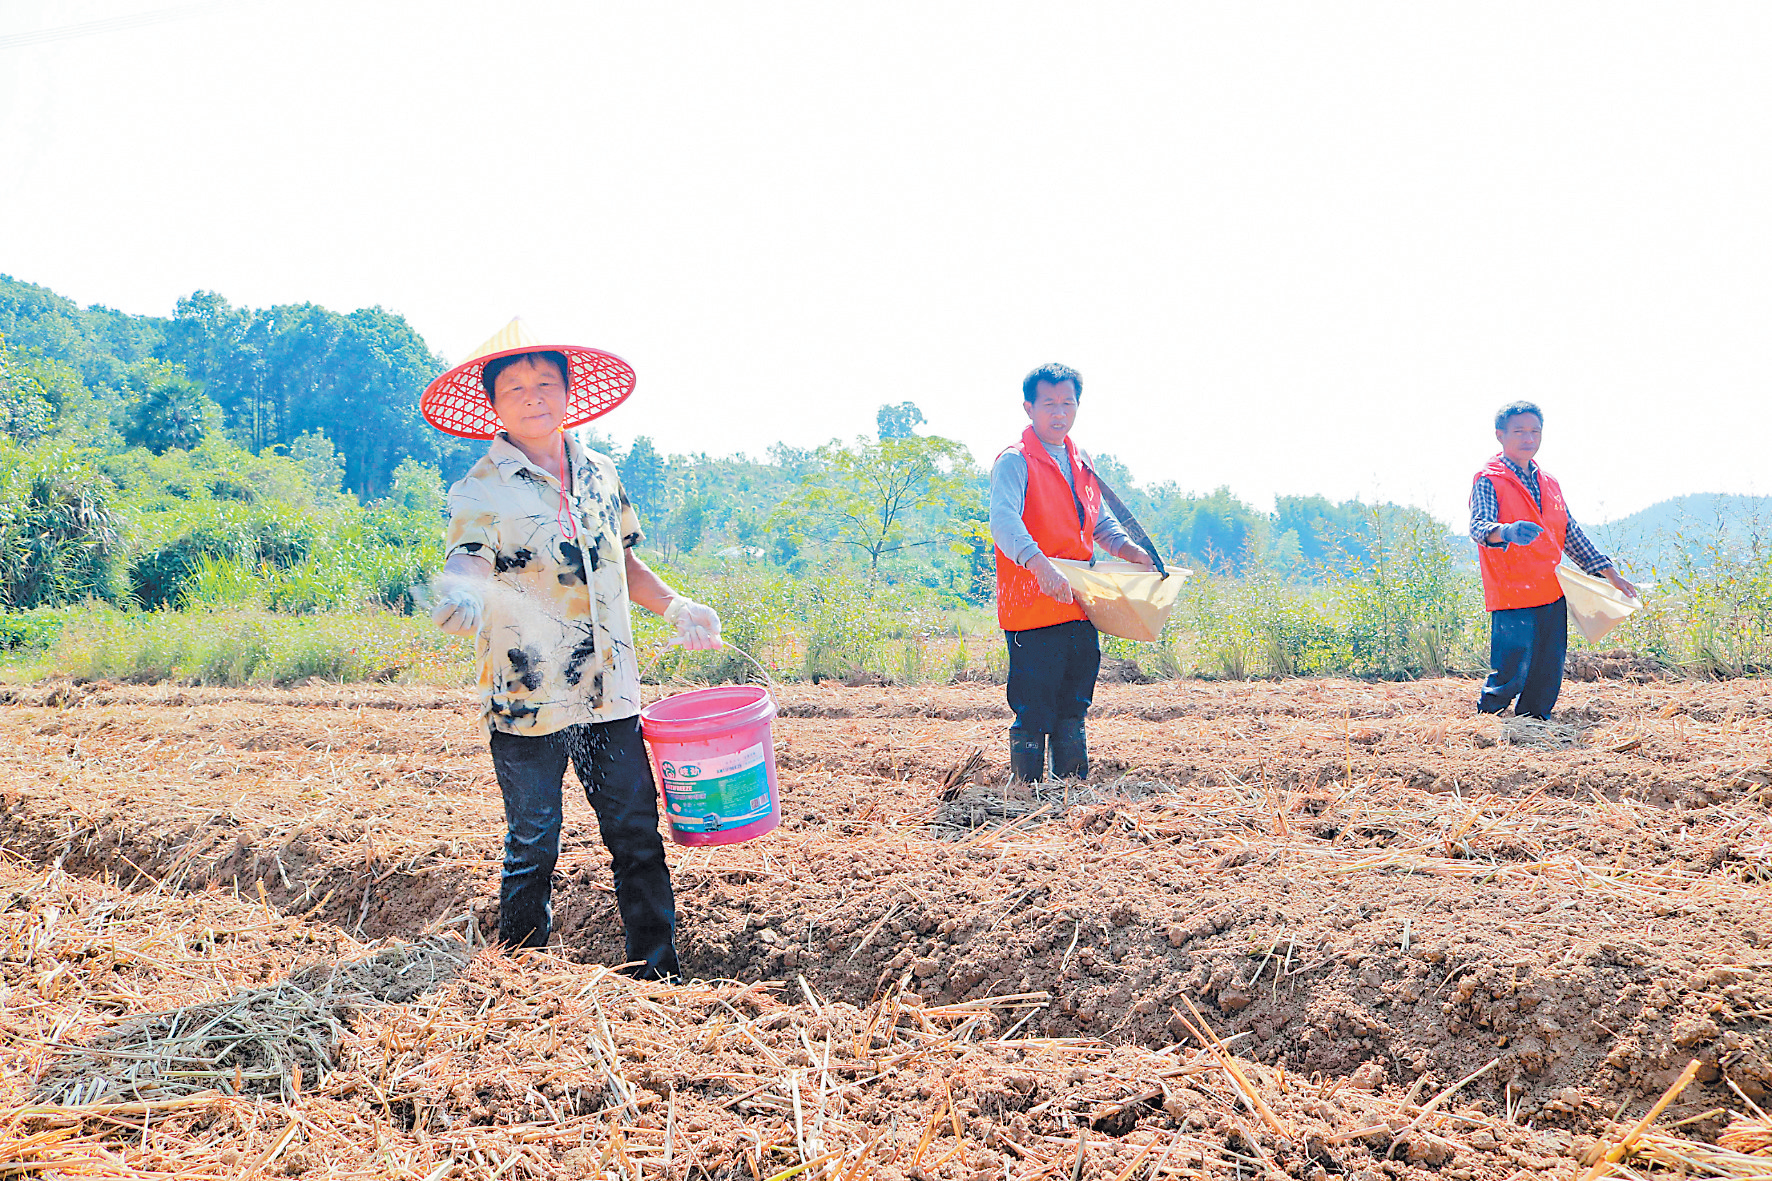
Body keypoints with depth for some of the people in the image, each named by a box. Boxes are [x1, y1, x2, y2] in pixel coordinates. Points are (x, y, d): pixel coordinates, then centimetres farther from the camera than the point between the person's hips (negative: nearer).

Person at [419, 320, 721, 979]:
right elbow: (466, 561, -25)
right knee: (532, 851, 6)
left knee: (639, 840, 7)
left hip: (610, 697, 5)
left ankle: (659, 977, 19)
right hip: (527, 701, -4)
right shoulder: (482, 490, -7)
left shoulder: (600, 473, 10)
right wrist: (461, 595, -48)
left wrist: (674, 608, 9)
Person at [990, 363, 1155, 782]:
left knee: (1073, 709, 15)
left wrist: (1129, 550, 10)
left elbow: (1100, 521, 29)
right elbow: (1003, 520, -25)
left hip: (1079, 608, 7)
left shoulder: (1082, 464, 16)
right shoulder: (1015, 462, -8)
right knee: (1034, 714, -5)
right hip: (1032, 608, -7)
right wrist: (1039, 564, -41)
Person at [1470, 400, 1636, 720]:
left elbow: (1572, 536, 24)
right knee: (1510, 676, -11)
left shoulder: (1549, 483, 18)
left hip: (1552, 596, 7)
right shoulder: (1488, 481, -5)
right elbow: (1479, 526, -22)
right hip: (1512, 597, -7)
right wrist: (1505, 532, -45)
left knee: (1546, 681, 7)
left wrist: (1610, 574, 20)